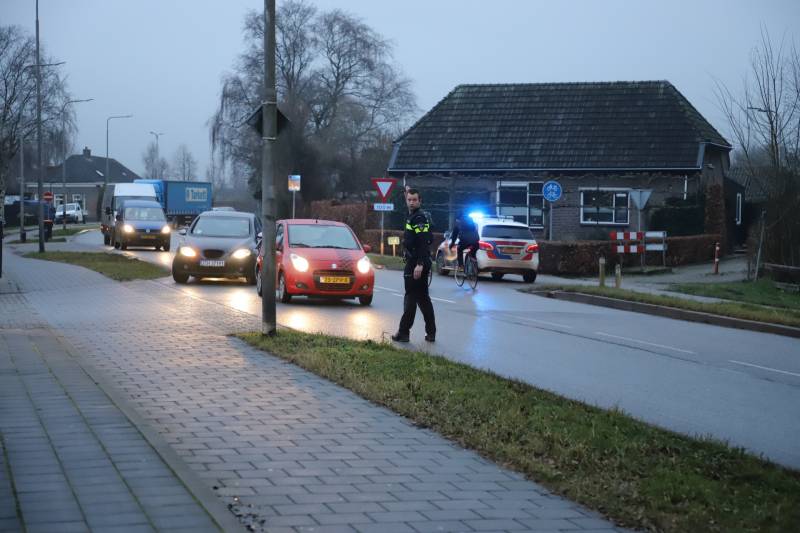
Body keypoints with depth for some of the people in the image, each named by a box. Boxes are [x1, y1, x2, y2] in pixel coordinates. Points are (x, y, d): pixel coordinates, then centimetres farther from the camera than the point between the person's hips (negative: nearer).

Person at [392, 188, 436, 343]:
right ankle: (431, 333, 16)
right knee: (423, 298, 13)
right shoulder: (412, 216, 16)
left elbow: (423, 242, -24)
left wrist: (419, 264, -28)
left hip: (416, 264, -10)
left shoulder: (419, 218, -14)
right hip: (416, 263, 10)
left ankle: (403, 332, -2)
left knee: (411, 298, -6)